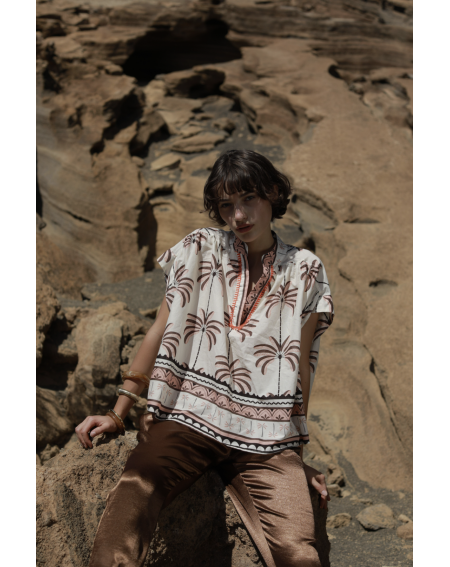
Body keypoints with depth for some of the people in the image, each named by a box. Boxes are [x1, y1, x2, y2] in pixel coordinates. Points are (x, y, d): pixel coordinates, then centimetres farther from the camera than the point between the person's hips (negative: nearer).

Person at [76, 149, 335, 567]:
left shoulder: (305, 270, 13)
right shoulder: (200, 249, 13)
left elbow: (302, 363, 14)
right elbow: (160, 332, 12)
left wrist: (301, 454, 14)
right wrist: (118, 414, 7)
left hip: (267, 439, 1)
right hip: (189, 418, 0)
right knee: (127, 504, -30)